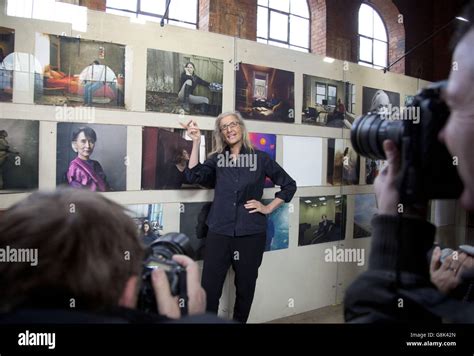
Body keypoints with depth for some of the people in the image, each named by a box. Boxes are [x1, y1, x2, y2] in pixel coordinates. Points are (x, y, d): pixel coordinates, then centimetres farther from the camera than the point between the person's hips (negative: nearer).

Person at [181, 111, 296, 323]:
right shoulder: (217, 159, 6)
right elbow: (194, 176, -12)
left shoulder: (260, 158, 2)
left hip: (251, 233, 0)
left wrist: (268, 208, 2)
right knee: (209, 288, -2)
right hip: (219, 232, 1)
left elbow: (289, 185, 9)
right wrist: (196, 142, -15)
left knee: (245, 287, 13)